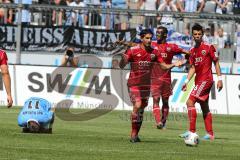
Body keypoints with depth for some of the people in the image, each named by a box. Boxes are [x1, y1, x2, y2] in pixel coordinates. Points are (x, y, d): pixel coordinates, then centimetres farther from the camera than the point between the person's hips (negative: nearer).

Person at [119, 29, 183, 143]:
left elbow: (164, 66, 8)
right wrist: (123, 59, -33)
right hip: (134, 83, -5)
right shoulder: (133, 50, -8)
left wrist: (174, 64, -11)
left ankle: (135, 135, 17)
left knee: (141, 109, 7)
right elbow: (122, 66, -11)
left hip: (146, 84, 5)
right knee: (137, 105, -20)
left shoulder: (153, 52, 5)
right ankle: (133, 134, -13)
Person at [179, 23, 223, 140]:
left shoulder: (208, 47, -6)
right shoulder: (192, 51, 13)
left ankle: (192, 131, -21)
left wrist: (219, 79, -8)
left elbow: (216, 63, -4)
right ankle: (210, 134, 19)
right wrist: (187, 81, 2)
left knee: (190, 102, -18)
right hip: (198, 81, 8)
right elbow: (193, 68, 14)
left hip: (206, 80, -8)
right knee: (204, 107, 12)